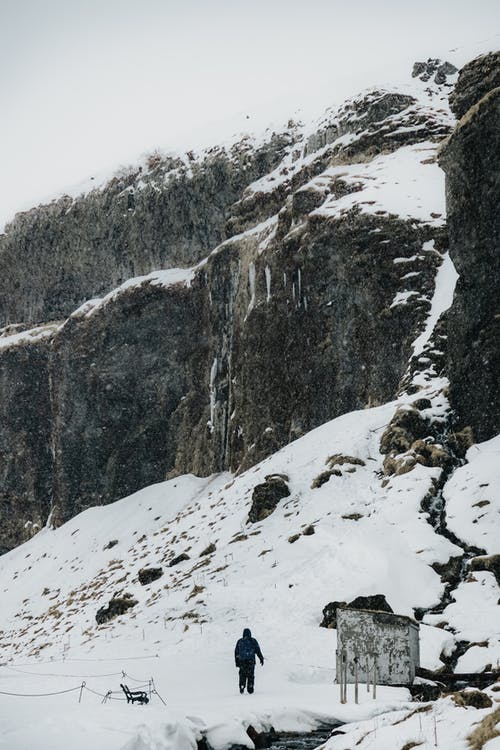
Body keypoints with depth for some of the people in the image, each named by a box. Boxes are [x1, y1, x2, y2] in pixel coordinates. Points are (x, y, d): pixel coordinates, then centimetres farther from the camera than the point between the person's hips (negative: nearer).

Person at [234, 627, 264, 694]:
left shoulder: (240, 641, 9)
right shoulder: (253, 641, 4)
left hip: (242, 661, 1)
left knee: (242, 675, 7)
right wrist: (261, 659, 7)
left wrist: (237, 662, 17)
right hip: (251, 660, -1)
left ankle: (242, 687, -6)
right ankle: (250, 688, -3)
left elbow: (236, 652, 11)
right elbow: (258, 650, 2)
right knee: (251, 675, 4)